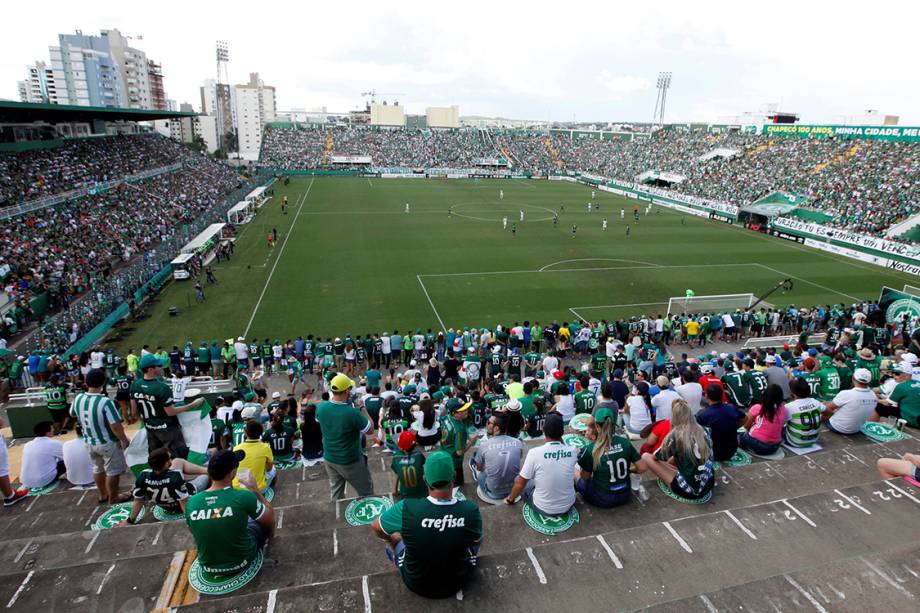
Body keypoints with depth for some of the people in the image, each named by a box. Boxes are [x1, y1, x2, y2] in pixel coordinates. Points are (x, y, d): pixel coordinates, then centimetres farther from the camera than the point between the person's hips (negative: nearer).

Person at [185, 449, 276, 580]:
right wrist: (255, 489, 2)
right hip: (240, 563, -3)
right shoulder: (244, 497, -26)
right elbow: (270, 518, -7)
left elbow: (194, 532, 7)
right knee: (262, 520, 21)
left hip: (209, 570, 4)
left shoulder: (191, 502, -14)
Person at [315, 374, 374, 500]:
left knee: (336, 491, 25)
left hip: (329, 458, 6)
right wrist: (362, 408, -8)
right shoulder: (352, 412, -33)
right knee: (366, 492, 16)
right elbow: (370, 429, -17)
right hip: (350, 461, -5)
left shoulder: (321, 408, -15)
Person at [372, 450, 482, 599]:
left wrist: (390, 540, 12)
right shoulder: (471, 511, -28)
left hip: (416, 584, 0)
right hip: (457, 583, 1)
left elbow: (375, 527, -10)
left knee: (394, 537, 26)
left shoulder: (407, 508, -31)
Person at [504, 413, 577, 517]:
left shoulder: (534, 452, -22)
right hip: (568, 506, 3)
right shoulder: (572, 451, -15)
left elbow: (520, 483, -10)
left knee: (518, 479, 21)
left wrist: (511, 499, 7)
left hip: (543, 509, -3)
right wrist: (559, 436, 2)